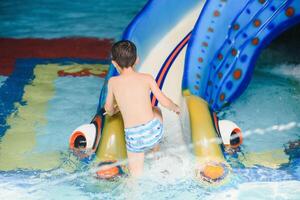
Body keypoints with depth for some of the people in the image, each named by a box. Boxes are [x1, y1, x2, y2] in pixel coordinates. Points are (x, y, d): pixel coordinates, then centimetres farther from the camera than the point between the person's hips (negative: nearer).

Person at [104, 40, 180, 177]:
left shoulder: (113, 82, 1)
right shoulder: (147, 78, 0)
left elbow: (109, 111, 12)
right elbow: (165, 103, 1)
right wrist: (176, 108, 23)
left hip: (134, 139, 0)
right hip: (154, 131, 0)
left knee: (136, 175, 22)